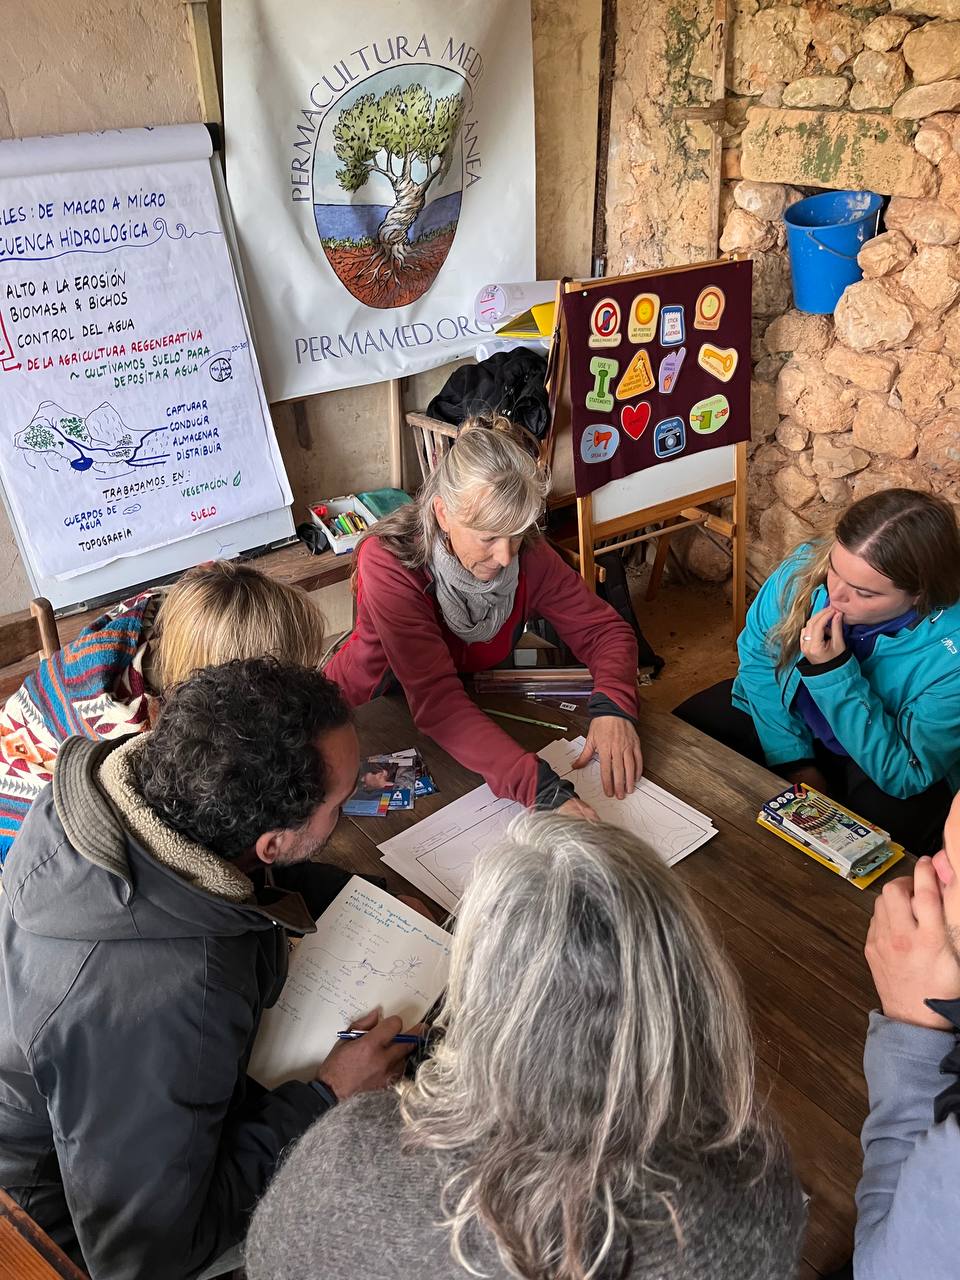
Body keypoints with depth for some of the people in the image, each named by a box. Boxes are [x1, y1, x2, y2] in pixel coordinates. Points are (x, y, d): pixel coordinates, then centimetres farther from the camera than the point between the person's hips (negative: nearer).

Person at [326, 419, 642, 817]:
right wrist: (540, 788, -49)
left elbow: (604, 629, -10)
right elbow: (434, 699, -38)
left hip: (479, 710, 5)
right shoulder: (389, 562, -31)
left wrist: (613, 705, -32)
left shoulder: (528, 553, -18)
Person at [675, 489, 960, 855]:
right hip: (785, 717, 4)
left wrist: (834, 674, -39)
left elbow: (903, 775, -29)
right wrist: (792, 759, -12)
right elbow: (757, 657, -8)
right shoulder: (807, 565, -23)